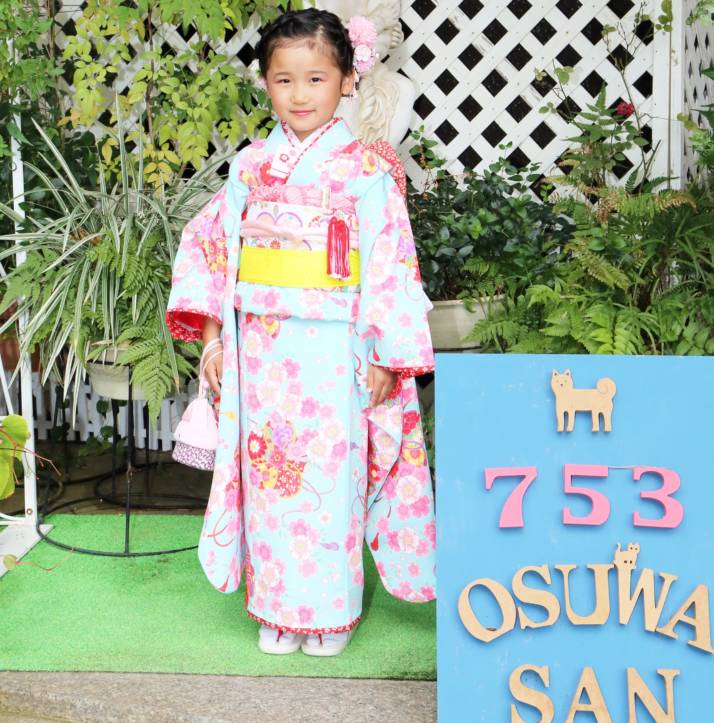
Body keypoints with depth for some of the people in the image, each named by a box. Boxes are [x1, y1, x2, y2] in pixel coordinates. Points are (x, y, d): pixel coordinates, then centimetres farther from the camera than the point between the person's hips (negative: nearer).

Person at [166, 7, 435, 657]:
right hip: (260, 351, 4)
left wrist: (387, 356, -8)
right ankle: (278, 607, 22)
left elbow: (389, 263, -4)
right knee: (268, 471, 8)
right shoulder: (251, 166, 8)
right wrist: (211, 334, 3)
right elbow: (211, 245, 10)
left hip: (332, 352, -3)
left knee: (330, 473, 1)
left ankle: (332, 610, 19)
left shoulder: (364, 171, -2)